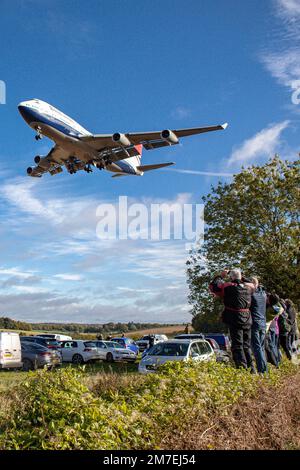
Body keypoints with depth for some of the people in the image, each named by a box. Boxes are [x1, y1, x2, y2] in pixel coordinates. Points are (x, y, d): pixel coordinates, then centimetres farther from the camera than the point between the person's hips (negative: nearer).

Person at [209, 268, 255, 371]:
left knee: (237, 346, -1)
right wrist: (241, 278, 27)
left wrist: (220, 276, 13)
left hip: (235, 320, -5)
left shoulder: (228, 286, -8)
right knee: (247, 345, 16)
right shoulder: (248, 286, 5)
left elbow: (213, 286, 2)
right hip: (247, 319, 5)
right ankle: (251, 369, 17)